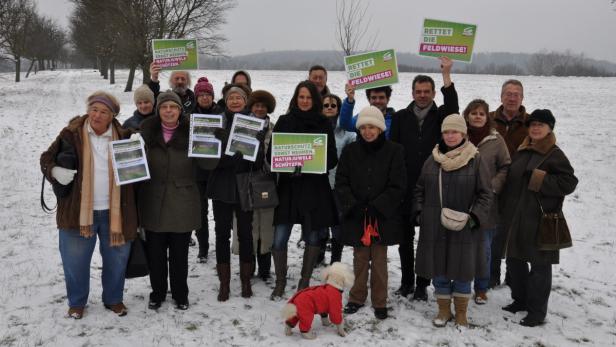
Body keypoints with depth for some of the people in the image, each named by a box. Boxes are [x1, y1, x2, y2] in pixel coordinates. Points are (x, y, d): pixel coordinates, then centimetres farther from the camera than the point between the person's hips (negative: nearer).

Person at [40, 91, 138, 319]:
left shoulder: (123, 137, 0)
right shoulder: (72, 134, -5)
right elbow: (47, 159, 2)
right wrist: (56, 172, -19)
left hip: (114, 212, 2)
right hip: (79, 211, -1)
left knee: (116, 258, 12)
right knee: (75, 260, 8)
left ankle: (113, 298, 33)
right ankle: (77, 302, 29)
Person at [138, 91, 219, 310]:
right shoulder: (147, 131, -1)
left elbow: (209, 164, -11)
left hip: (182, 205, -2)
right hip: (153, 203, 2)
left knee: (179, 255, 11)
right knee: (155, 253, 12)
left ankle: (180, 294, 29)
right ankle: (157, 293, 31)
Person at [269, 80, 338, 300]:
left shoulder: (323, 124, 4)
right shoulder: (284, 122, 5)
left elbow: (332, 159, 3)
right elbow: (271, 153, 4)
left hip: (315, 189, 0)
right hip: (288, 187, 0)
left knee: (313, 238, 7)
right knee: (279, 239, -4)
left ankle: (304, 282, 22)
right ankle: (280, 282, 13)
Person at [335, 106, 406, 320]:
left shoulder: (394, 151, -3)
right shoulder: (350, 152, 4)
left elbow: (397, 186, -6)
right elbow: (341, 183, 2)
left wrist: (376, 206, -14)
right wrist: (353, 205, -12)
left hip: (383, 216, -2)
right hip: (356, 217, 2)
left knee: (379, 260, 5)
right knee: (360, 259, 11)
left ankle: (379, 302, 18)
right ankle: (357, 298, 26)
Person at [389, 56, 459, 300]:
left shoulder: (440, 116, 4)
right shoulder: (401, 117, 6)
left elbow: (452, 107, -19)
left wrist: (446, 74, -24)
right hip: (405, 187, 1)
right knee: (405, 237, 9)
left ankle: (422, 284, 16)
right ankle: (406, 281, 22)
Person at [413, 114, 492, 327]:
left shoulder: (475, 160, -3)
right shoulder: (432, 160, 7)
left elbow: (485, 193, -3)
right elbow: (419, 190, 14)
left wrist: (474, 217, -13)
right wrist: (419, 213, 4)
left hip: (464, 228, -3)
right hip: (435, 227, 3)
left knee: (462, 270, 6)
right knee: (438, 269, 10)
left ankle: (461, 313, 23)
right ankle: (444, 310, 27)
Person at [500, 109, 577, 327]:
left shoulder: (555, 155, -8)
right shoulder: (522, 152, 12)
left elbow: (569, 183, -15)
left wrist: (538, 179, -20)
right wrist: (506, 212, 13)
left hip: (540, 221, -7)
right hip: (516, 219, 7)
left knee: (539, 266, 1)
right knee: (514, 260, 16)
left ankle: (537, 312, 11)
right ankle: (520, 300, 34)